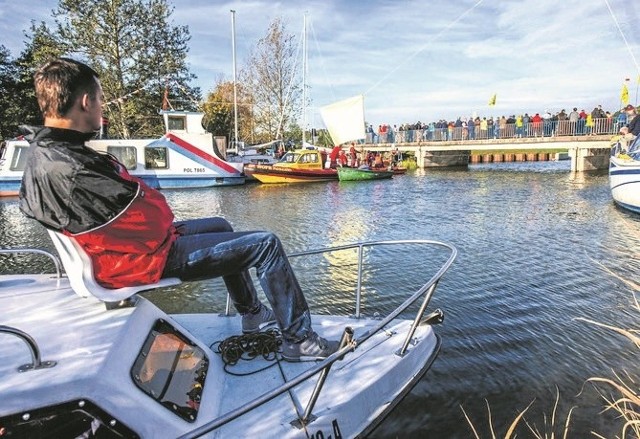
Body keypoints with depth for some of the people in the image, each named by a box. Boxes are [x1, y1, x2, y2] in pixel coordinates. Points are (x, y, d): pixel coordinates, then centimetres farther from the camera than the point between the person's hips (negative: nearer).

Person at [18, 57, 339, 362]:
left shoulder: (40, 153, 3)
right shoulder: (72, 168, -29)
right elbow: (154, 214, -24)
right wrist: (164, 214, 0)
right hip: (149, 258, -11)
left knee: (220, 226, 29)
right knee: (266, 245, -5)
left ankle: (252, 313, 38)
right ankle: (299, 341, 6)